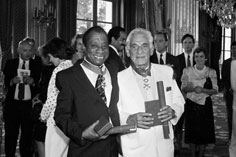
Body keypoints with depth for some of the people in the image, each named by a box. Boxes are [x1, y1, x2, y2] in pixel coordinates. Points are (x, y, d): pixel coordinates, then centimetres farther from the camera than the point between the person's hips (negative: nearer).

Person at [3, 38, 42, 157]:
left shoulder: (37, 66, 6)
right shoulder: (10, 64, 8)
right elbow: (5, 83, 5)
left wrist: (33, 82, -17)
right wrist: (12, 81, -15)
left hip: (29, 104, 0)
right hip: (12, 104, 1)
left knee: (27, 134, 2)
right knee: (10, 134, 3)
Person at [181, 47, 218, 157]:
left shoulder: (211, 72, 2)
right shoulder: (187, 71, 2)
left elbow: (215, 90, -1)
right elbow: (183, 88, 0)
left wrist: (203, 90, -19)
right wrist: (193, 89, -20)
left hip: (205, 104, 0)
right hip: (191, 103, 0)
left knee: (205, 131, 3)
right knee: (192, 130, 2)